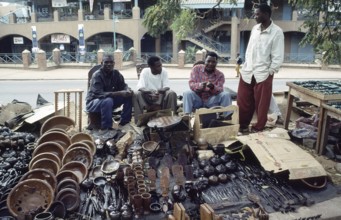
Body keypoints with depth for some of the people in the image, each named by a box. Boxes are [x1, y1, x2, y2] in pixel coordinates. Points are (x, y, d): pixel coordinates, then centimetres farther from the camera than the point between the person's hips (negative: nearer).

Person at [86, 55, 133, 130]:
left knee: (129, 96, -11)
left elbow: (123, 86, -1)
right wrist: (119, 93, -42)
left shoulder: (116, 73, -3)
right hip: (93, 102, -6)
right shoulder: (97, 75, -22)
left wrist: (128, 90, -28)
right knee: (107, 101, -39)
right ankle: (106, 128, -27)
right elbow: (99, 94, -34)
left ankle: (124, 122, -2)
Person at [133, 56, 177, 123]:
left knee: (172, 94, -28)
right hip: (148, 96, -1)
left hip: (161, 96, 1)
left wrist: (159, 91, -37)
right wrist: (151, 93, -41)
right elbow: (140, 87, -22)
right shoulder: (145, 71, -12)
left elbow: (167, 87, -14)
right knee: (136, 94, -29)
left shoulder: (164, 71, -8)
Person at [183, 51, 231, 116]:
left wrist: (213, 87, -37)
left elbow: (220, 90, -13)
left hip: (211, 101, 1)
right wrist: (200, 85, -36)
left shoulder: (220, 75, -1)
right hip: (197, 99, -1)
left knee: (226, 95, -21)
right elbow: (191, 84, -13)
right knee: (187, 93, -30)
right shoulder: (196, 68, -3)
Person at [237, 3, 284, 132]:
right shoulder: (255, 28, 7)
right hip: (247, 71, 6)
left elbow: (278, 57, -11)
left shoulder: (277, 32, -11)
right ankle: (242, 125, 28)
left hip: (263, 74, -5)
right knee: (243, 101, 12)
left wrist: (270, 73, -12)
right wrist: (246, 66, 10)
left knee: (261, 104, 7)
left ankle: (258, 128, 23)